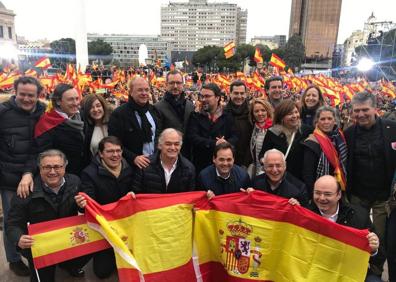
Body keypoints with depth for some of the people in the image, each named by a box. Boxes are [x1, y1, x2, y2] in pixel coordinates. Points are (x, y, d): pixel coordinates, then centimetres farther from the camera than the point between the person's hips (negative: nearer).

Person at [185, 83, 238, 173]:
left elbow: (234, 137, 3)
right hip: (200, 164, -1)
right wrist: (214, 144, -21)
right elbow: (192, 137, -9)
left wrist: (226, 143, -21)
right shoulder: (195, 116, 4)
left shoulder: (227, 117, 8)